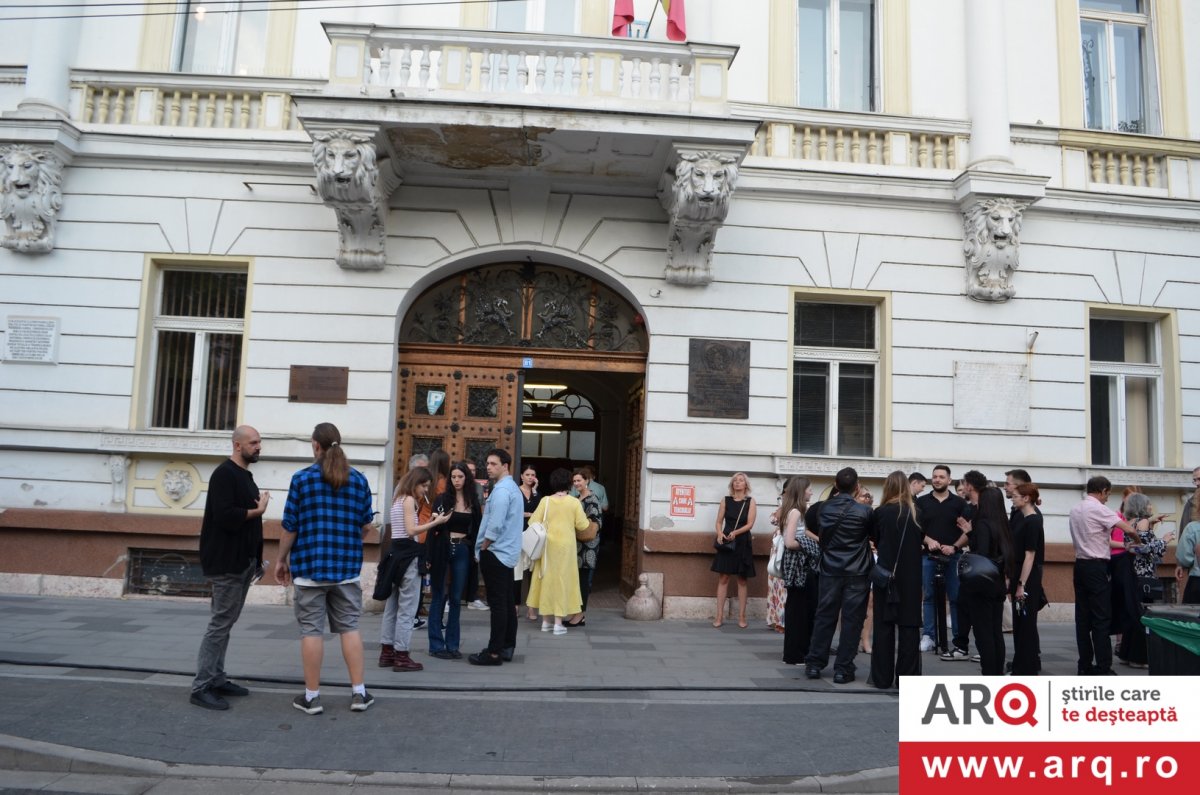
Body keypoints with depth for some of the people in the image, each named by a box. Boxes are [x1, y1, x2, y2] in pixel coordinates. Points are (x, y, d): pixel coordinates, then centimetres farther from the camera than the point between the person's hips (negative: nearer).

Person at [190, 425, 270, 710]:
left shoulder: (244, 475, 16)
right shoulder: (224, 474, -14)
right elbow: (224, 516, -26)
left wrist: (255, 558, 14)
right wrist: (256, 511, -13)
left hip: (242, 561, 10)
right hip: (226, 562, -10)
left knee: (226, 622, 14)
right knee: (221, 623, -6)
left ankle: (217, 679, 22)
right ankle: (201, 687, 0)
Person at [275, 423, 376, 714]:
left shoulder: (302, 478, -5)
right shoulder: (359, 480, 3)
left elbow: (289, 527, -4)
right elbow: (366, 526, 8)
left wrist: (282, 560, 9)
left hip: (310, 566, -2)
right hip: (348, 567, 3)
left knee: (311, 630, 4)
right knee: (350, 627, 9)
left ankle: (312, 696, 12)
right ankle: (359, 692, 12)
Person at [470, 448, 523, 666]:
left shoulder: (501, 490, -16)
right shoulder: (513, 488, 15)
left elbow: (495, 526, -23)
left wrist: (482, 549, -10)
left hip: (495, 553, -10)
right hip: (508, 553, 10)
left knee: (497, 604, -7)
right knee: (507, 602, 12)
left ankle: (494, 652, -3)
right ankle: (507, 648, 18)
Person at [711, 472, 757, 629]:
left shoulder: (750, 501, 3)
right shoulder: (726, 500, 8)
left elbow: (750, 524, -5)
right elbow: (719, 521, 7)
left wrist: (735, 532, -20)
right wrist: (720, 533, -13)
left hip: (742, 543, -1)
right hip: (726, 542, 1)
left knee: (742, 580, 4)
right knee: (723, 578, -1)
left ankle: (741, 617, 10)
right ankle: (719, 616, 2)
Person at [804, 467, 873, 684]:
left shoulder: (825, 508, 1)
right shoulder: (863, 511, -9)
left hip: (830, 570, 3)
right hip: (856, 573, -3)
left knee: (824, 616, 10)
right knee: (851, 620, 3)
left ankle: (814, 664, 13)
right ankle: (843, 669, 4)